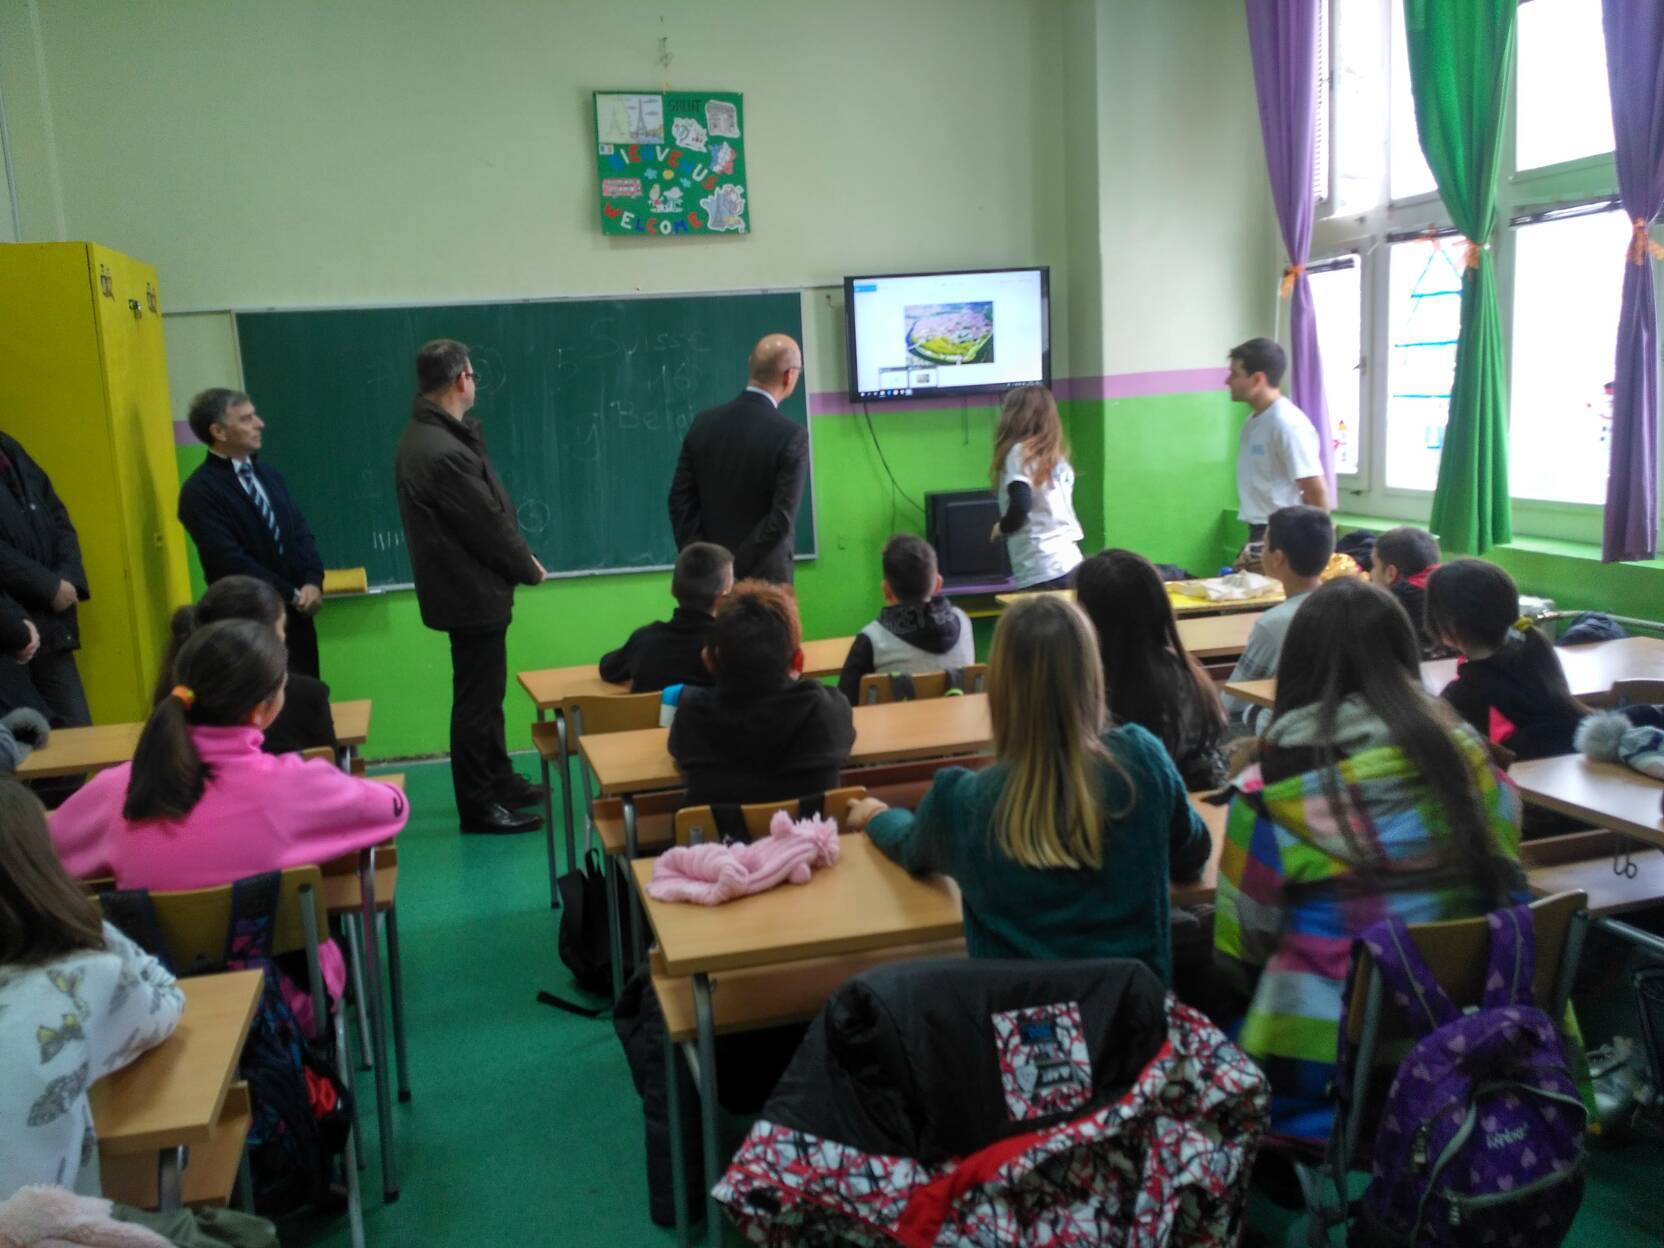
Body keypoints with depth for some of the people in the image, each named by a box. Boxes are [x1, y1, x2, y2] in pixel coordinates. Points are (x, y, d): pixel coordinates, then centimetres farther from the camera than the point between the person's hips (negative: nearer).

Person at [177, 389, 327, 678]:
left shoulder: (268, 473, 12)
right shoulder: (199, 491, -12)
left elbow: (301, 531, 10)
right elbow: (232, 561, -17)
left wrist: (313, 582, -8)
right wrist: (292, 595, -15)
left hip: (296, 613, 7)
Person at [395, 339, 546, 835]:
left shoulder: (428, 435, 7)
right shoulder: (443, 453, -27)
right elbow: (489, 526, -20)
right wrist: (530, 569, -7)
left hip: (467, 587, 10)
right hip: (471, 592, -10)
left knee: (485, 691, 21)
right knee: (477, 699, 2)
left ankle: (498, 779, 36)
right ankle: (478, 806, 14)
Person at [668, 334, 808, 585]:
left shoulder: (704, 423, 0)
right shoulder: (792, 436, -14)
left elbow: (680, 500, 0)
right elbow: (781, 518, -19)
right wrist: (734, 570, -13)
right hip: (763, 578, -4)